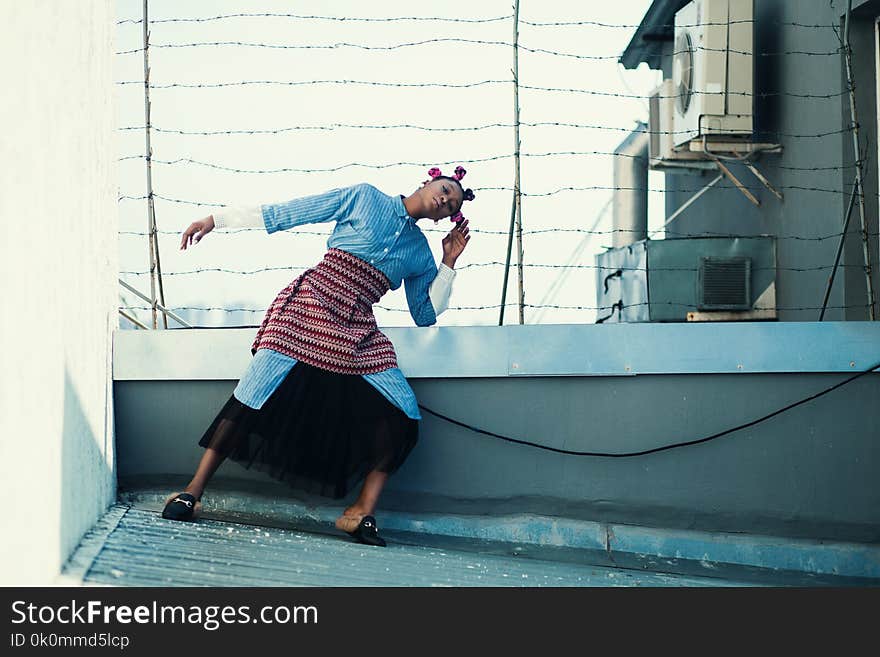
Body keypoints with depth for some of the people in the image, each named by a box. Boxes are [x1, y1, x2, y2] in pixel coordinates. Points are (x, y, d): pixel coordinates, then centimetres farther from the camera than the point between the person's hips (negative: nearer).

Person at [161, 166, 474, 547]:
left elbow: (426, 315, 20)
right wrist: (216, 220, 4)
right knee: (253, 399, -17)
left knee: (400, 419, -14)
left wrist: (448, 263, 13)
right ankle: (191, 493, -10)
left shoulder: (420, 252, 19)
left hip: (358, 337, 4)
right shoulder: (363, 197, 8)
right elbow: (282, 215, 7)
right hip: (306, 312, -4)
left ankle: (363, 515, -10)